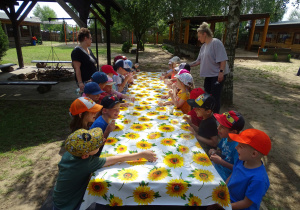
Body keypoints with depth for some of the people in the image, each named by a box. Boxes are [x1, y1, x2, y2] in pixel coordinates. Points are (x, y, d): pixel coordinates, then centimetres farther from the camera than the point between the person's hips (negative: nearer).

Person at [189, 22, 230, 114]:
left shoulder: (216, 42, -14)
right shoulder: (203, 46, 11)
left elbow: (222, 59, -19)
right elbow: (199, 61, 16)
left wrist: (221, 72, -24)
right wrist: (189, 65, 12)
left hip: (217, 75, -8)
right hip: (208, 75, 9)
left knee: (215, 96, -3)